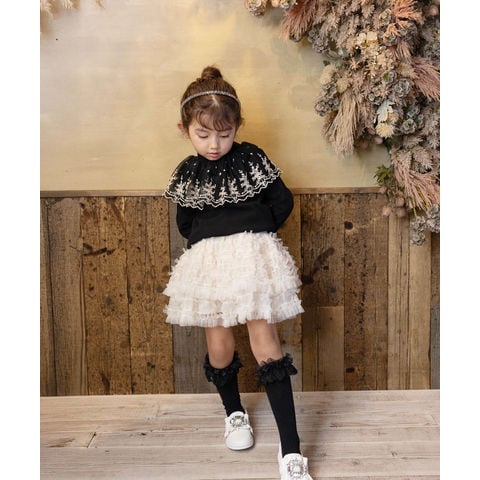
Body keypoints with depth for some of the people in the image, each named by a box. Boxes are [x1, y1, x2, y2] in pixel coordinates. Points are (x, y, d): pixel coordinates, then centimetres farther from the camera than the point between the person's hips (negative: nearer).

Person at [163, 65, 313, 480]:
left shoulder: (252, 159, 0)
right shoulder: (187, 173, 8)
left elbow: (282, 202, 2)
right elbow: (184, 224, 15)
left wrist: (254, 233, 3)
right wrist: (212, 239, 4)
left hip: (253, 258, -3)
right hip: (207, 263, 3)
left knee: (265, 343, -7)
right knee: (219, 344, 8)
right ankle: (234, 413, 37)